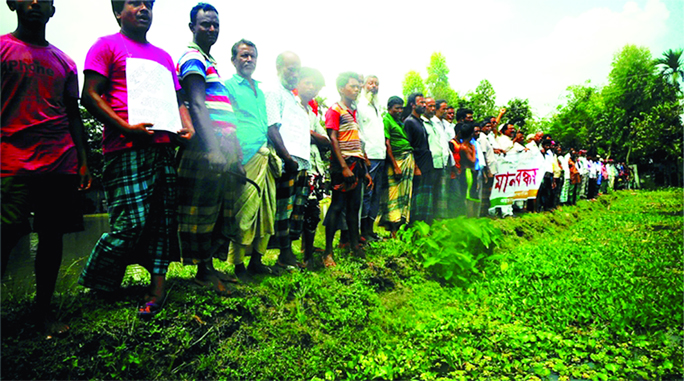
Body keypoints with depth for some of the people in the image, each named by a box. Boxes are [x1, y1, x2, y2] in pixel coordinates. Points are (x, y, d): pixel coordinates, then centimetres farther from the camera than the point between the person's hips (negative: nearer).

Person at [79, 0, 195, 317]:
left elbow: (176, 99, 25)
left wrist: (187, 126, 4)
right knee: (131, 223, -10)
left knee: (163, 218, 1)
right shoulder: (108, 45, 9)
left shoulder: (163, 56, 27)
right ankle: (92, 286, 12)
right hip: (126, 148, -6)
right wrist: (126, 128, -14)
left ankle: (158, 285, 7)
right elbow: (90, 95, -1)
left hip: (163, 146, 6)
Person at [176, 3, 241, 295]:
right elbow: (197, 106, -18)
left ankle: (209, 266, 23)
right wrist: (214, 149, -29)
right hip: (206, 150, -10)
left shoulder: (209, 62, 26)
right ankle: (203, 272, 6)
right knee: (203, 212, -3)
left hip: (223, 149, 10)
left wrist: (234, 153, 22)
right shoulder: (193, 59, -4)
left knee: (219, 212, 13)